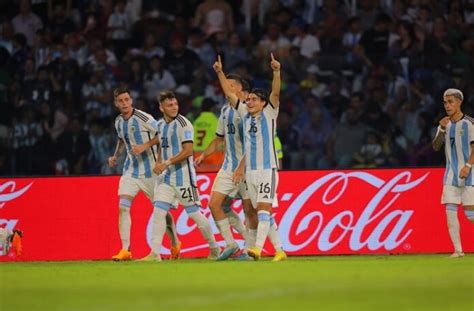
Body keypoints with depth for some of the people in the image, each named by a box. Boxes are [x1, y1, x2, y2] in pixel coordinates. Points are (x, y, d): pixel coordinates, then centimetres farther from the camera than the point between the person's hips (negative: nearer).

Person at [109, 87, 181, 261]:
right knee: (123, 207, -12)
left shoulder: (142, 118, -15)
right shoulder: (118, 122, 6)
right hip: (131, 170, 5)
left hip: (149, 170, -5)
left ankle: (175, 244, 27)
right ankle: (125, 250, -11)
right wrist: (116, 155, 10)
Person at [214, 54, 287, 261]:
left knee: (263, 209, -15)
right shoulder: (245, 114, 12)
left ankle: (258, 248, -26)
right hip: (250, 170, 6)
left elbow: (276, 93, -15)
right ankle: (279, 250, 11)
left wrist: (276, 71, -28)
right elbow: (229, 94, 14)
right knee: (262, 212, 6)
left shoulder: (269, 113, 0)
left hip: (267, 168, -6)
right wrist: (220, 73, 7)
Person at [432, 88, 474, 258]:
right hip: (451, 174, 5)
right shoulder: (445, 124, 11)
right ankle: (458, 249, -4)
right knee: (450, 212, -6)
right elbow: (436, 147, 3)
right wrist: (442, 130, -13)